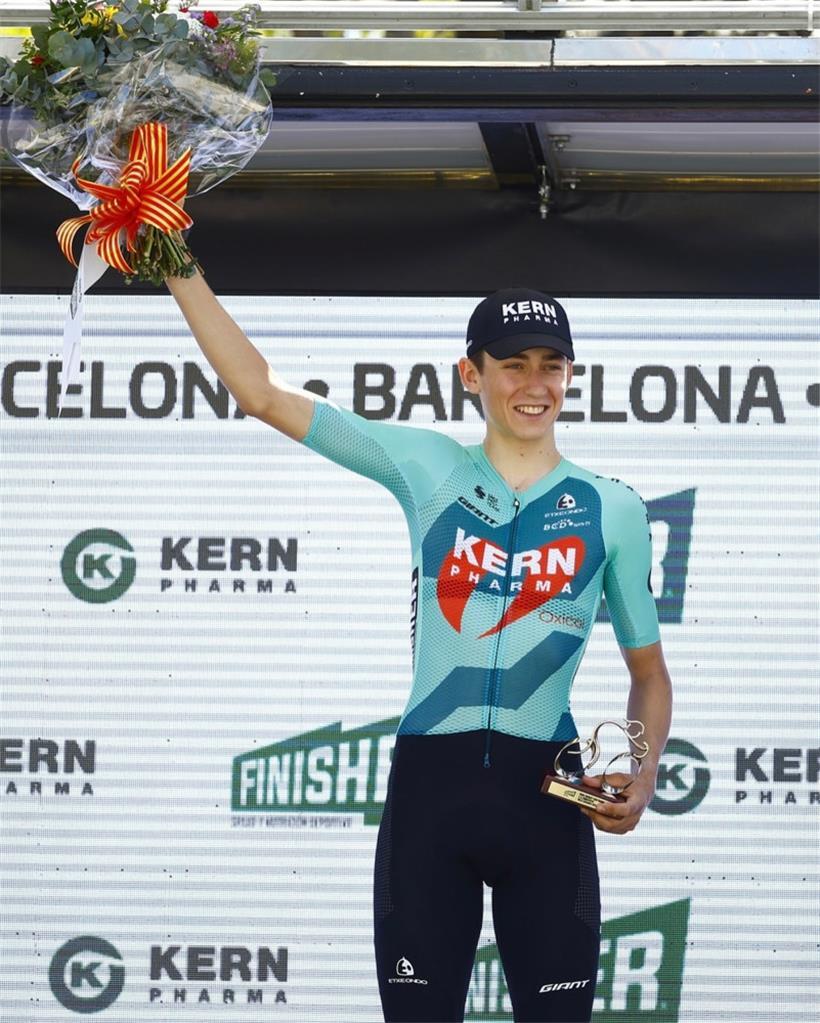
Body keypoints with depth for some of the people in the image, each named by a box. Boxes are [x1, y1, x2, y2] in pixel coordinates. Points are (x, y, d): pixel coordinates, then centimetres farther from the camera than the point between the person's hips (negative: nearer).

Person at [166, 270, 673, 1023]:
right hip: (429, 785, 0)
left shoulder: (612, 510, 6)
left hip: (545, 792, 0)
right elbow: (261, 393, 5)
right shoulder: (426, 468, 5)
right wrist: (179, 269, -1)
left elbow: (648, 669, 14)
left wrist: (645, 774, -4)